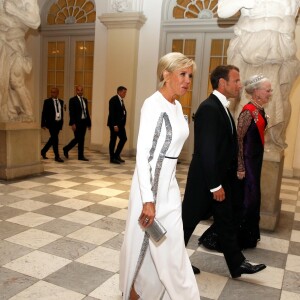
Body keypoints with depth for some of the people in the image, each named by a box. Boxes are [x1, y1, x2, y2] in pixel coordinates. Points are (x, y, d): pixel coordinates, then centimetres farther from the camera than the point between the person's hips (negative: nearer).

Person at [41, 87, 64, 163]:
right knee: (55, 139, -6)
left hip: (58, 123, 5)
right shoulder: (47, 101, -3)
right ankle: (57, 156, 1)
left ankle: (43, 151, 32)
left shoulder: (61, 102, 11)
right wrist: (43, 124, -10)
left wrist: (61, 123, 14)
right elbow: (44, 113, -5)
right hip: (51, 123, -5)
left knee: (53, 139, 13)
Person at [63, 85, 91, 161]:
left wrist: (89, 123, 11)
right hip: (77, 122, -6)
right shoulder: (73, 100, -4)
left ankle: (81, 156, 12)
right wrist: (73, 123, -18)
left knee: (82, 139, 7)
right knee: (77, 138, -8)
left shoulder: (85, 100, 14)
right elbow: (71, 113, -11)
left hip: (84, 122, 6)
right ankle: (66, 149, 14)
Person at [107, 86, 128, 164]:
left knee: (123, 138, 7)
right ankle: (112, 158, 9)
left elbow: (122, 112, 12)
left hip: (120, 124, 9)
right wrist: (114, 125, -21)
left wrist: (123, 124, 5)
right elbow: (112, 113, -17)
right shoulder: (113, 100, -11)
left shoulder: (121, 100, 14)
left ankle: (116, 156, 16)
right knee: (113, 140, 0)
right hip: (114, 124, -9)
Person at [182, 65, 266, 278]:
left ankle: (237, 264, 29)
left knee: (227, 222, 16)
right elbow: (206, 150, -24)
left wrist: (223, 182, 10)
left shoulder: (222, 108, 10)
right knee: (188, 221, 8)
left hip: (221, 179, 10)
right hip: (205, 181, -9)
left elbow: (226, 147, 11)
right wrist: (215, 185, -21)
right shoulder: (209, 108, -20)